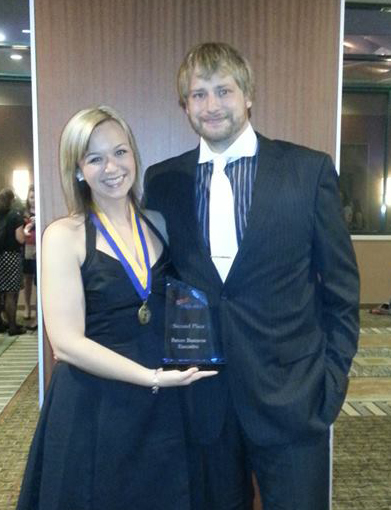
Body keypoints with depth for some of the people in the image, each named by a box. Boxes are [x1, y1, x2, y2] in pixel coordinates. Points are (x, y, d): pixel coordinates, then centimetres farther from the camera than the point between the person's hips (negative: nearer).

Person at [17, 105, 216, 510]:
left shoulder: (155, 225, 4)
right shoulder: (64, 235, -9)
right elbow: (66, 343, -15)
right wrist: (152, 376, -19)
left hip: (162, 406, 4)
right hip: (93, 408, -4)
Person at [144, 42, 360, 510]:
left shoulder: (310, 170, -4)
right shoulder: (161, 180, 3)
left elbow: (341, 284, -1)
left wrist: (334, 374, -3)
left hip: (291, 396, -2)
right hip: (200, 398, 3)